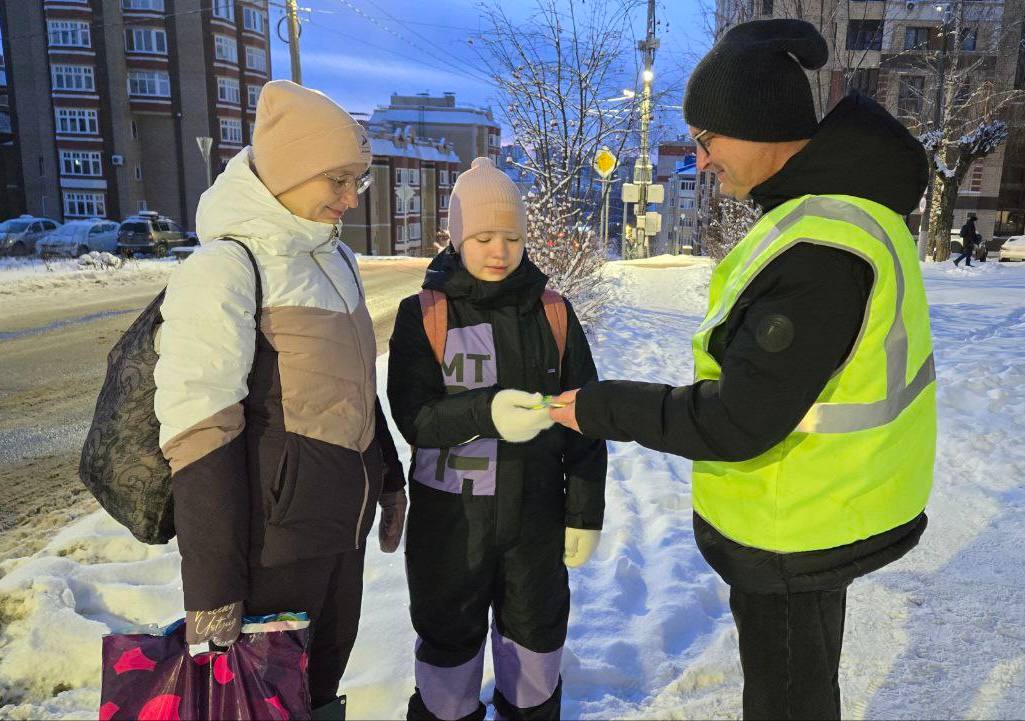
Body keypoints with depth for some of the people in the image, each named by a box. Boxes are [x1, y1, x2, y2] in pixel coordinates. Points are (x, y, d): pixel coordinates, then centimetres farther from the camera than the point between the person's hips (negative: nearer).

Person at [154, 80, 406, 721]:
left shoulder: (336, 258, 8)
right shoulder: (225, 269, -16)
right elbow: (199, 434, -20)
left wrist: (389, 479, 19)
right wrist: (211, 590, -19)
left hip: (344, 529, 7)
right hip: (275, 541, -7)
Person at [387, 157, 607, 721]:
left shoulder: (552, 312, -1)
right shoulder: (423, 315, -8)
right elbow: (413, 415, -16)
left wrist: (585, 511, 0)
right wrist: (485, 412, -34)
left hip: (536, 510, 2)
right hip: (451, 515, -2)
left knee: (537, 626, 20)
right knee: (450, 632, 16)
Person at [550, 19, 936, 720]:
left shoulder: (819, 251, -32)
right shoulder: (844, 202, 1)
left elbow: (735, 422, -29)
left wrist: (602, 409, -18)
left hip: (794, 539, -9)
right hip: (827, 511, 9)